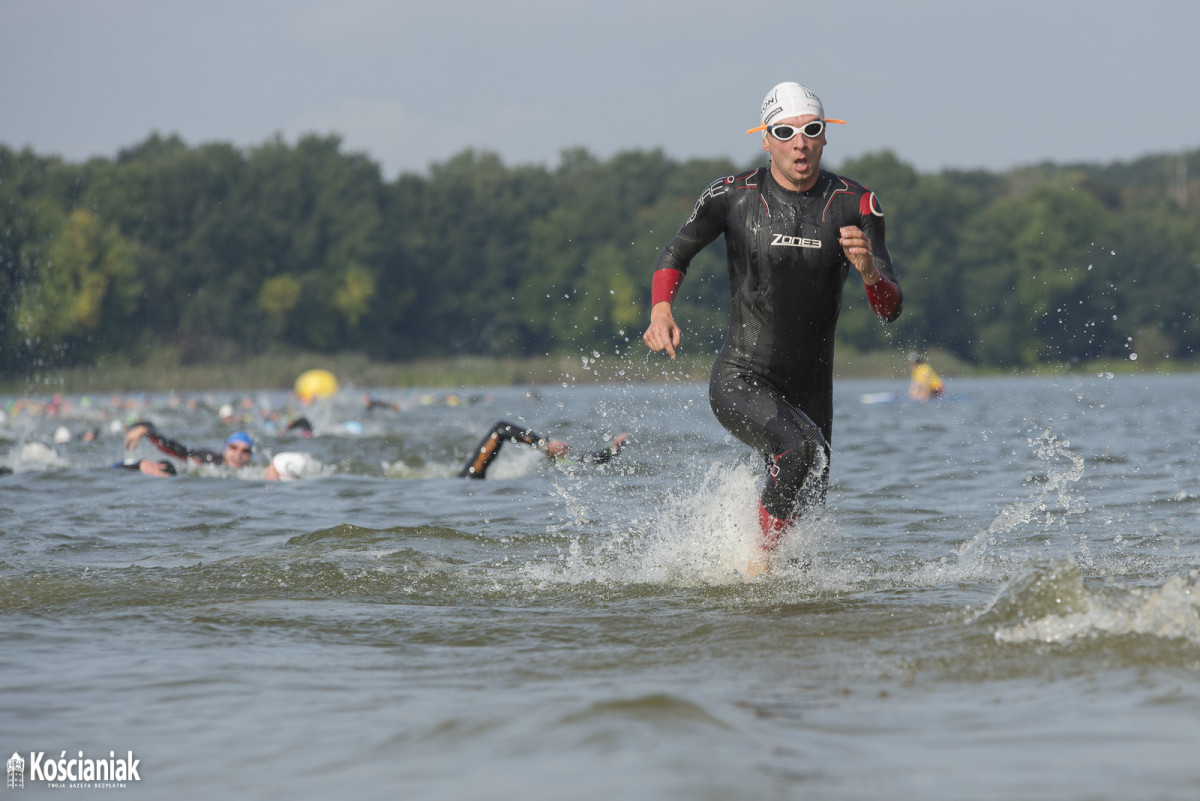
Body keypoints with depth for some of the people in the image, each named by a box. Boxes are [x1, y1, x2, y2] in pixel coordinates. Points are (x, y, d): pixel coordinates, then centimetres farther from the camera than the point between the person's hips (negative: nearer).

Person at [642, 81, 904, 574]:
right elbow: (676, 254, 9)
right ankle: (758, 566, -14)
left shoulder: (855, 205, -5)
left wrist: (868, 271, -28)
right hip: (741, 380, -4)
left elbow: (890, 310, -6)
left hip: (811, 389, 4)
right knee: (799, 449, -31)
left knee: (805, 508, 12)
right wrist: (661, 310, -11)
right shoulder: (733, 196, -8)